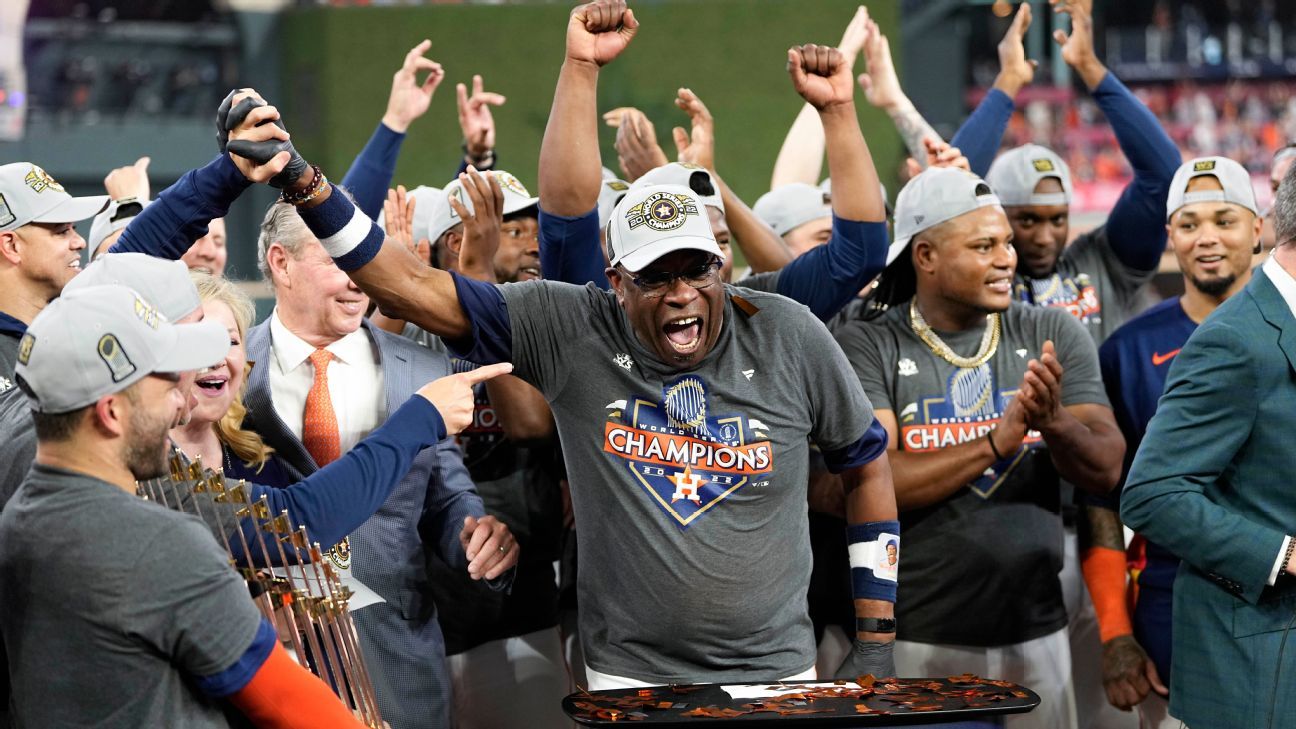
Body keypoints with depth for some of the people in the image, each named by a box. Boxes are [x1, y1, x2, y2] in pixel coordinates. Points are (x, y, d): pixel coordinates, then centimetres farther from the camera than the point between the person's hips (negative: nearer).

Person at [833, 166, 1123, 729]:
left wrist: (1053, 424, -22)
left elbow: (1106, 470, -2)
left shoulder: (1054, 337, 5)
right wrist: (995, 443, -23)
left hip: (1036, 634, 3)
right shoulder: (867, 349, -5)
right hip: (916, 639, -3)